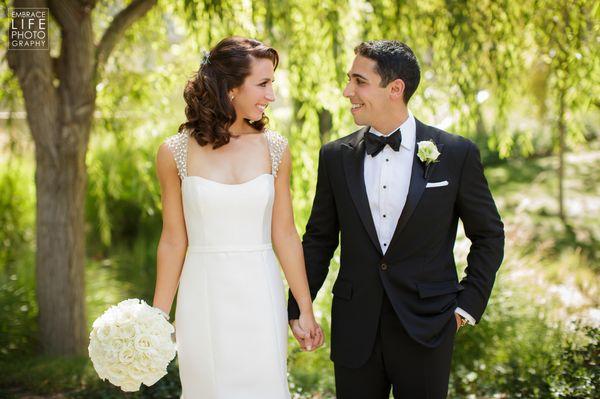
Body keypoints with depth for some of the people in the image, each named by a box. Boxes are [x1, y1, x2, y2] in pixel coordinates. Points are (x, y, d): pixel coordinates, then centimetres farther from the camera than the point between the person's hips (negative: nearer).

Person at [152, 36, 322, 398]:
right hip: (203, 298, -1)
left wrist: (306, 310, 5)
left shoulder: (274, 148, -1)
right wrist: (158, 318, 3)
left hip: (260, 298, 1)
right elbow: (173, 241, 1)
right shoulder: (176, 152, -5)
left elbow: (284, 235, 3)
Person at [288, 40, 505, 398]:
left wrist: (468, 304, -1)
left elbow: (489, 235, 4)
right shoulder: (336, 156, 2)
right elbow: (318, 239, 9)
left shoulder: (457, 154, -5)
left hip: (426, 328, -2)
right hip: (354, 330, 2)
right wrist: (298, 308, 6)